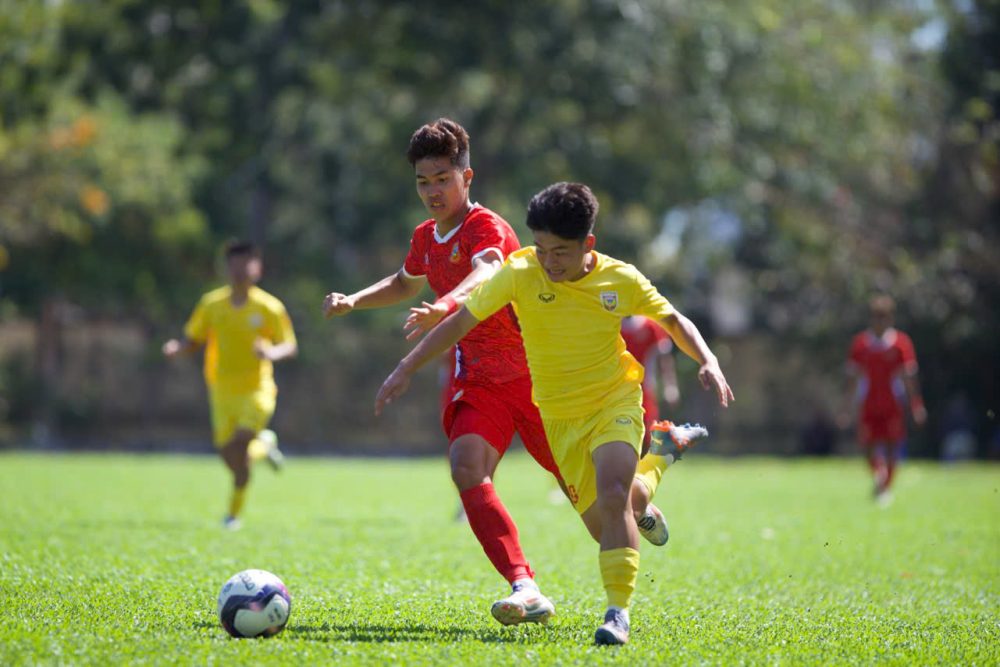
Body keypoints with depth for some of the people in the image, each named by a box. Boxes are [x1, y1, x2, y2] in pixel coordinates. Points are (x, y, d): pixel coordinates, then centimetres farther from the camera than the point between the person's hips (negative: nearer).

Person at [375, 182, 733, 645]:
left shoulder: (622, 280, -12)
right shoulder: (520, 273, -15)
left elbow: (674, 321, 3)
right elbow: (462, 320, -11)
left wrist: (708, 361, -12)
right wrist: (406, 369, -14)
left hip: (614, 402, -2)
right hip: (560, 418, 2)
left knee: (613, 496, -28)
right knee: (604, 528, 9)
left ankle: (618, 611, -19)